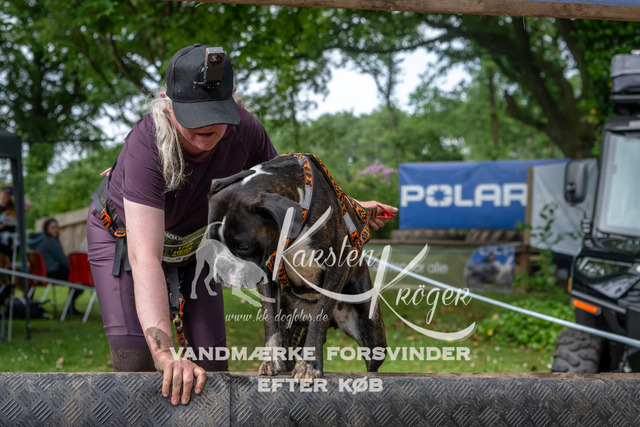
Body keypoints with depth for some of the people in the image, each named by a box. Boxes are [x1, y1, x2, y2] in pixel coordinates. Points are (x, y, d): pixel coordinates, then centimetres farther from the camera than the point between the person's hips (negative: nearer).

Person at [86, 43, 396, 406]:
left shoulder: (245, 129, -27)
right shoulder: (147, 147, -42)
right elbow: (145, 259, -49)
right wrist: (165, 353, -57)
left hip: (195, 238, 4)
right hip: (123, 236, -4)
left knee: (210, 362, -3)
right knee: (135, 360, -17)